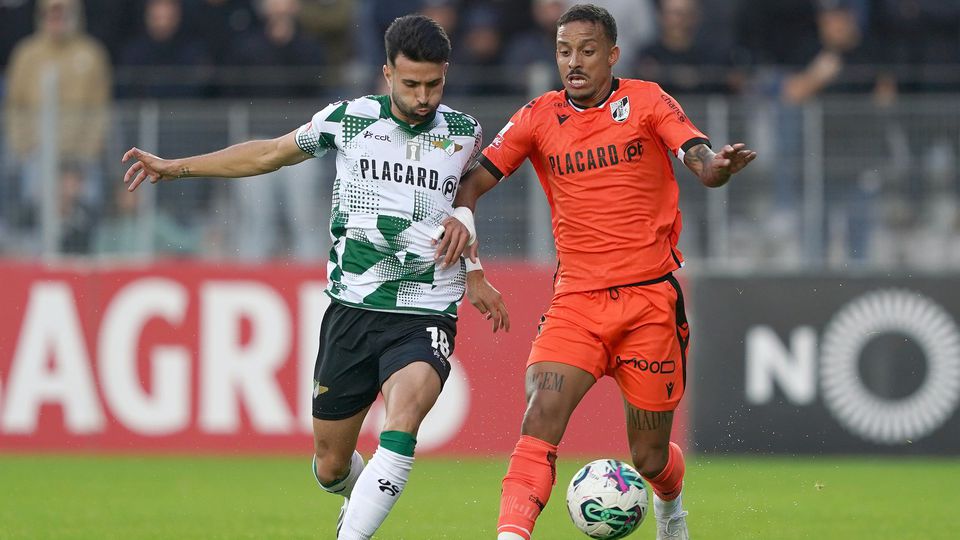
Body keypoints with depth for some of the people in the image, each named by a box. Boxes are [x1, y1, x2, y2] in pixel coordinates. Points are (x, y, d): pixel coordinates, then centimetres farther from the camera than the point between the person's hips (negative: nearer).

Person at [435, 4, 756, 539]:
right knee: (541, 420, -23)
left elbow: (702, 163, -13)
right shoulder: (541, 117, 5)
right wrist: (460, 216, -16)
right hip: (576, 300, 1)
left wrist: (719, 165, -37)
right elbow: (477, 178, 6)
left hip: (649, 299, -1)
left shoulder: (647, 101, -1)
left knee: (650, 458, 7)